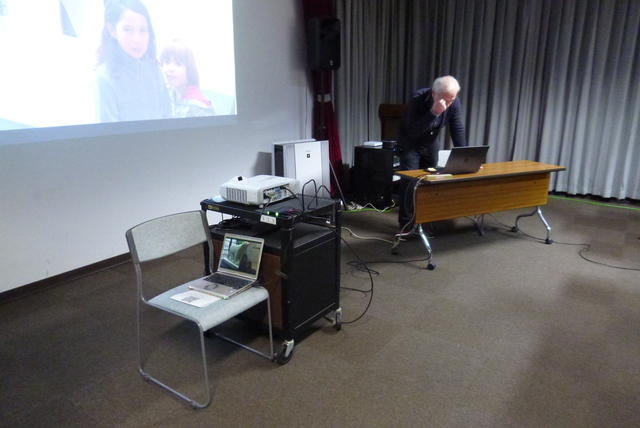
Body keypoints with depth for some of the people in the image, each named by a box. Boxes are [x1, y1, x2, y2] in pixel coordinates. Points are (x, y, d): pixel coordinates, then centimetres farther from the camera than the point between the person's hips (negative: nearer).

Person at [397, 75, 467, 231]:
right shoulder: (418, 99, -31)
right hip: (410, 144, -4)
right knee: (409, 183, -11)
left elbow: (458, 130, -13)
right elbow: (412, 132, -38)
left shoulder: (454, 103, -17)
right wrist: (433, 112, -45)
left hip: (431, 144, 5)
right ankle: (406, 225, -3)